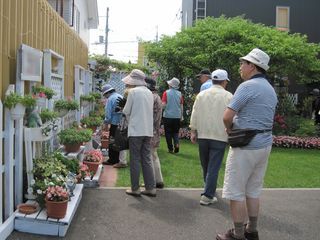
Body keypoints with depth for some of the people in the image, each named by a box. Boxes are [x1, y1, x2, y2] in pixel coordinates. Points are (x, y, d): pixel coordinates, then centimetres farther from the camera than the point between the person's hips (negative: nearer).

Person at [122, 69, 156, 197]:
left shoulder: (133, 91, -8)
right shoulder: (149, 92, 11)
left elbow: (126, 111, -4)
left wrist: (129, 119, 17)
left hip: (136, 130, -6)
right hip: (148, 130, 6)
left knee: (135, 160, 3)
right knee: (147, 160, 11)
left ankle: (135, 189, 9)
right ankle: (150, 188, 12)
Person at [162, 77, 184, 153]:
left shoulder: (166, 93, -7)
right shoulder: (179, 94, 2)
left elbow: (163, 105, -12)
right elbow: (181, 106, 5)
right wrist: (181, 116, 15)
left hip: (168, 116, -2)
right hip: (177, 116, 3)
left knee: (168, 133, 9)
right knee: (175, 132, 15)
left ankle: (170, 149, 11)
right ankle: (176, 144, -8)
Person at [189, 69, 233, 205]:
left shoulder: (201, 95, 4)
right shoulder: (228, 96, -5)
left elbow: (194, 114, 5)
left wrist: (193, 131, 11)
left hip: (202, 135, 4)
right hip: (219, 137, -4)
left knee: (205, 166, 18)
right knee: (213, 167, 0)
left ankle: (210, 189, 33)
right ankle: (207, 196, -1)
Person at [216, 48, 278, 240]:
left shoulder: (248, 86, -15)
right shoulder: (271, 89, 14)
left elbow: (227, 117, -20)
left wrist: (229, 129, 1)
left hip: (246, 147, -9)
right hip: (264, 145, 9)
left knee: (236, 192, 2)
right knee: (253, 191, 17)